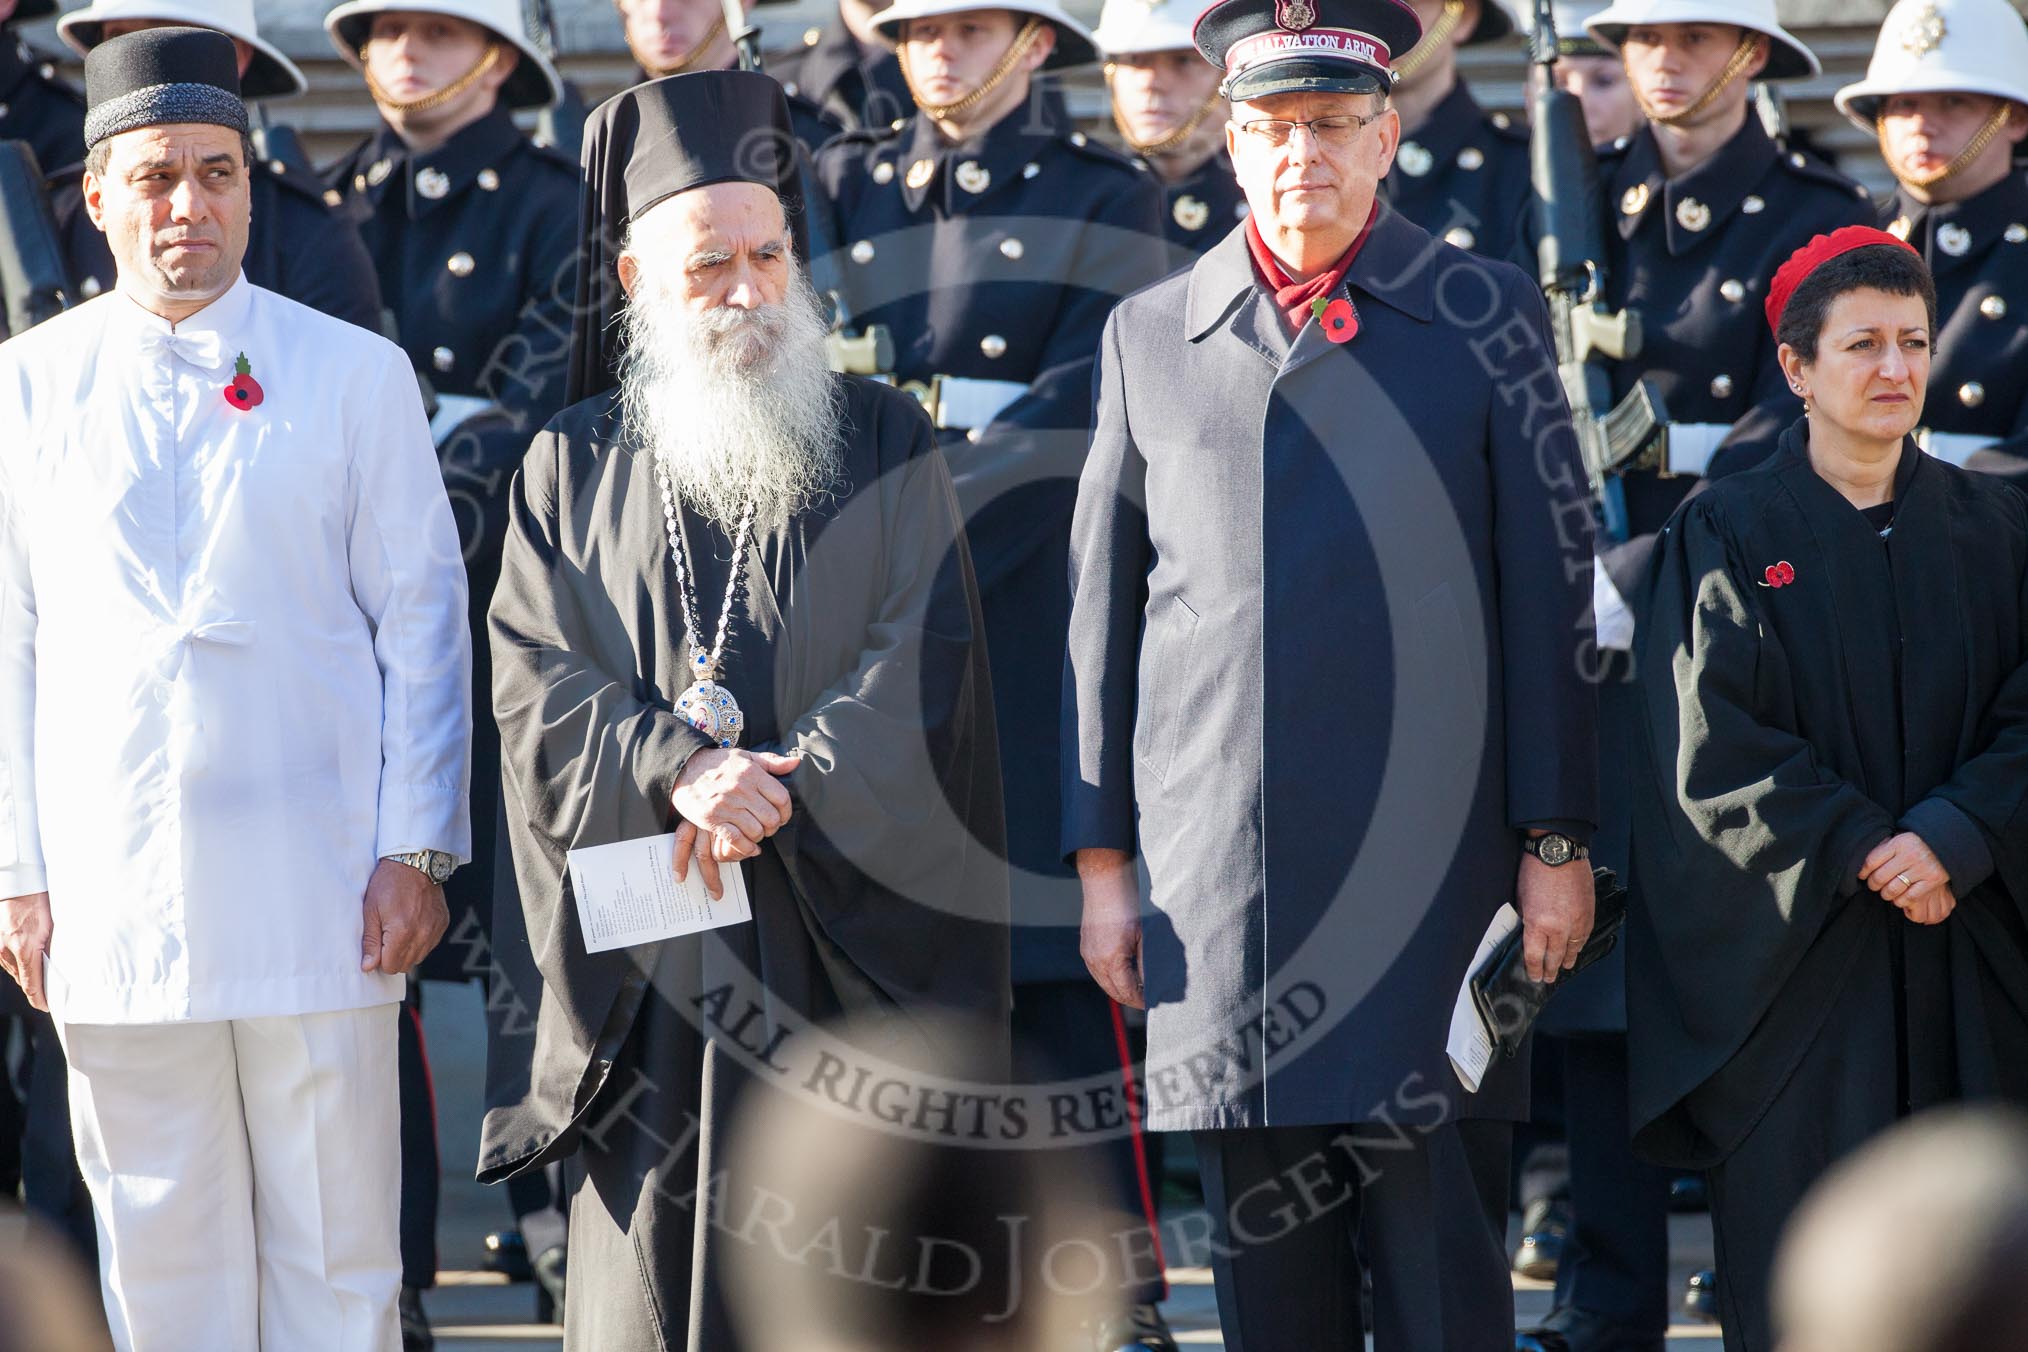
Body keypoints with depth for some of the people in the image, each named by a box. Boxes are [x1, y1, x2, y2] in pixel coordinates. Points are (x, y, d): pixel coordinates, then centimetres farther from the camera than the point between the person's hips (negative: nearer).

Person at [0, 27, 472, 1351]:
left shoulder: (355, 373, 3)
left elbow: (422, 618, 3)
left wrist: (416, 852, -2)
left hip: (315, 891, -1)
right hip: (109, 894, 1)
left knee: (336, 1245, 2)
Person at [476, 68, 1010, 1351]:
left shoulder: (884, 443, 7)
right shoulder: (576, 468, 10)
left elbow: (925, 667, -3)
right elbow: (541, 693, 1)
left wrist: (776, 790, -15)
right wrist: (676, 769, -17)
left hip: (845, 952, -1)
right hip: (650, 972, 1)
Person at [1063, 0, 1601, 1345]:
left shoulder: (1487, 315, 5)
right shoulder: (1149, 336, 12)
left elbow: (1551, 593, 3)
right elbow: (1103, 611, 13)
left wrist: (1556, 842, -1)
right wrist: (1101, 859, 9)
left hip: (1432, 869, -2)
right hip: (1217, 878, 2)